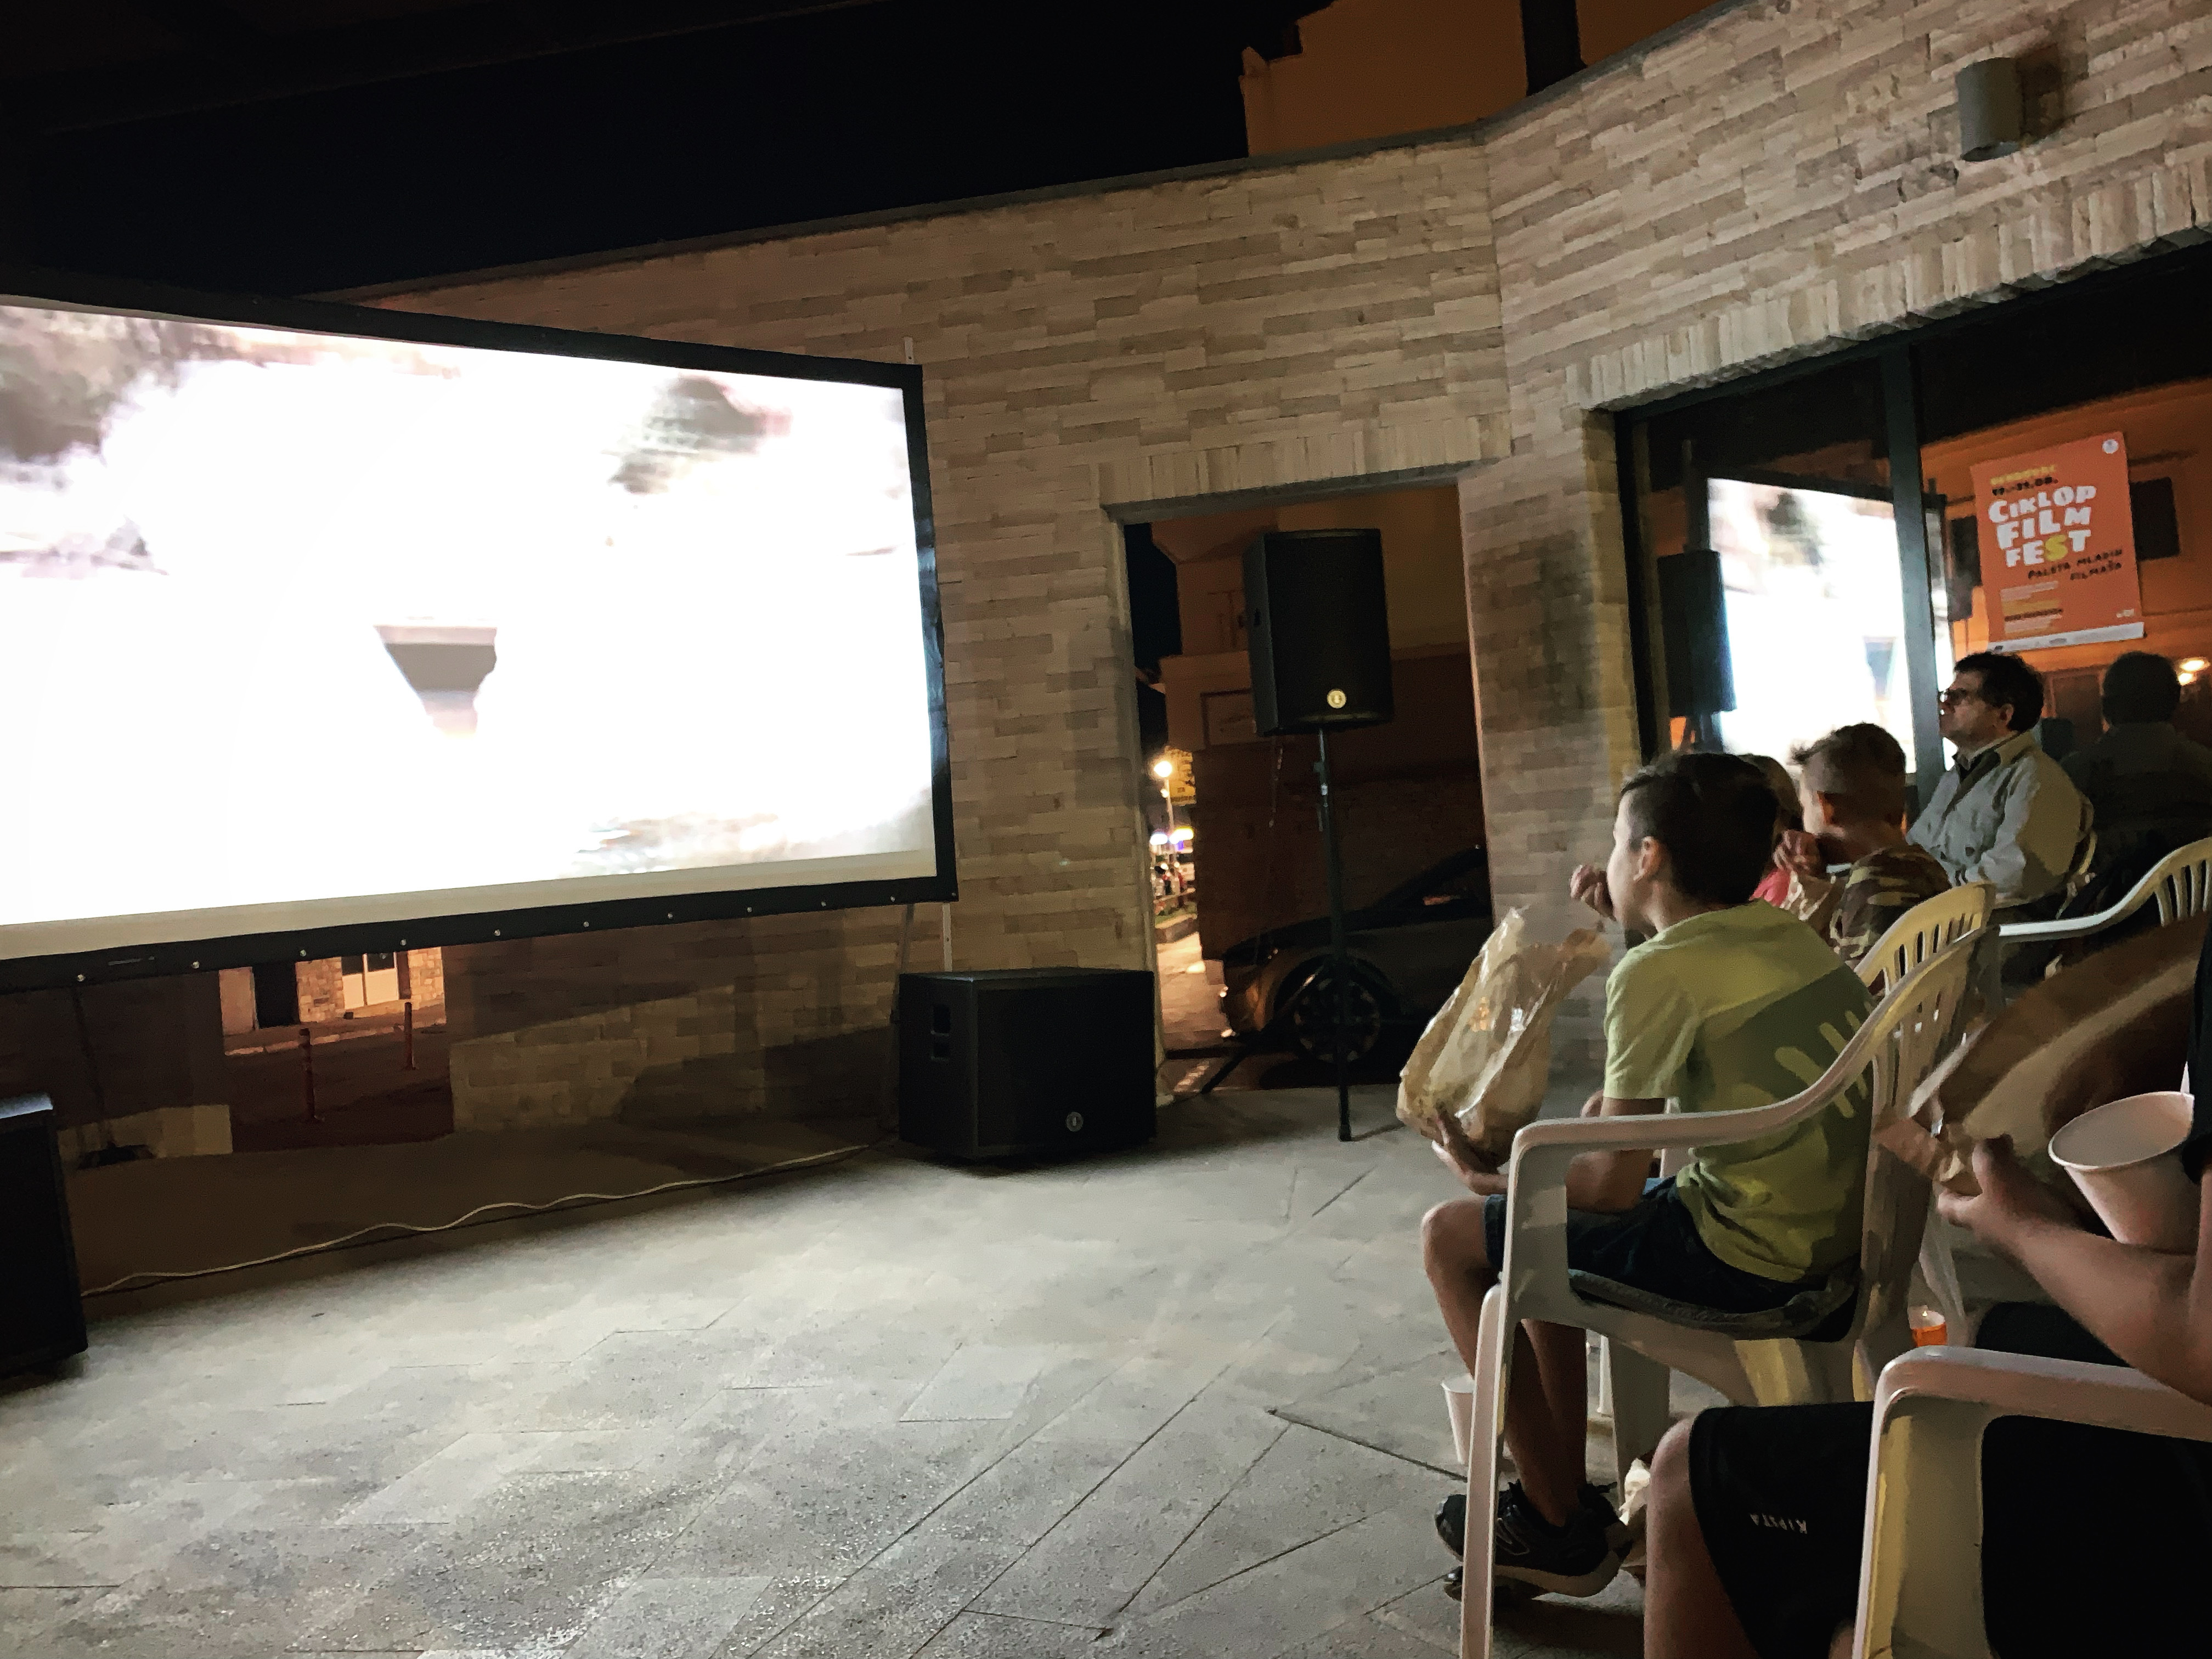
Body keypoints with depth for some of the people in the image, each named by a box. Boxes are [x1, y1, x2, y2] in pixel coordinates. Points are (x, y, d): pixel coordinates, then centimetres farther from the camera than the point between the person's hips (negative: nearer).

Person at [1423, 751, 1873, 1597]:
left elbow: (1613, 1185, -19)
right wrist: (1636, 917, 19)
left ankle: (1559, 1528, 11)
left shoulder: (1655, 973, -19)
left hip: (1745, 1257, -9)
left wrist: (1493, 1180, -2)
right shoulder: (1793, 934, 6)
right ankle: (1565, 1490, 28)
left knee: (1451, 1236, 1)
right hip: (1833, 1231, 9)